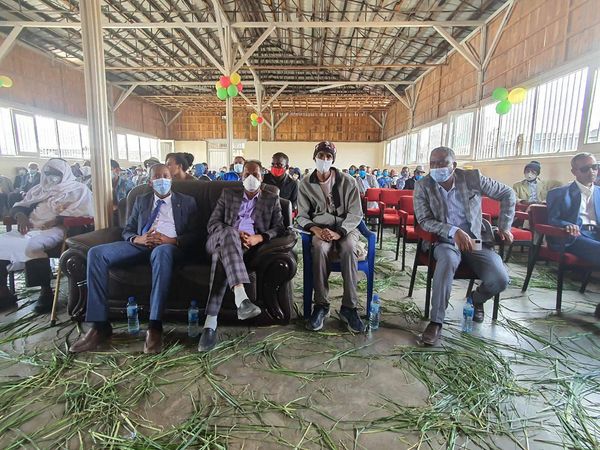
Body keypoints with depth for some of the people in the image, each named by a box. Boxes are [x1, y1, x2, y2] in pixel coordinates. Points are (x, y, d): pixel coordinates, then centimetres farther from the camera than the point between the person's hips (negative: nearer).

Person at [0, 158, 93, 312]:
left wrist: (57, 219, -18)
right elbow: (18, 206, 22)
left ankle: (46, 292, -23)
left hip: (58, 228, -7)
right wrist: (20, 215, -3)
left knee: (32, 245, -35)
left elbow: (85, 214, -8)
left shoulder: (78, 190, 6)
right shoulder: (39, 189, 26)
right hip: (31, 228, 7)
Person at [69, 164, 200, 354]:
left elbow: (194, 236, 4)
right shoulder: (141, 201, 25)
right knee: (96, 253, -20)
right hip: (141, 244, 4)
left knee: (162, 251, -41)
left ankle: (155, 327, -40)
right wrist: (138, 239, -7)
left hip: (169, 246, -4)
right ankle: (100, 325, -17)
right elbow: (127, 232, 18)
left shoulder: (187, 202, 15)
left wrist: (171, 240, -16)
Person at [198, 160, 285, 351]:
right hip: (221, 240, 1)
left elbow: (279, 228, 9)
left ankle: (210, 323, -43)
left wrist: (259, 238, -11)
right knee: (229, 233, -38)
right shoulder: (228, 194, 23)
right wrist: (234, 234, -8)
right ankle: (241, 297, -55)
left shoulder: (272, 199, 21)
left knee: (222, 256, -36)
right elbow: (212, 224, 13)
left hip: (249, 246, -1)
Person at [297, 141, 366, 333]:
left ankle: (349, 307, -25)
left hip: (345, 227, 0)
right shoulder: (306, 184, 5)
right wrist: (315, 229, -18)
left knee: (349, 248, -35)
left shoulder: (347, 181, 0)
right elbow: (302, 216, 4)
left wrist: (338, 232, -21)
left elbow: (355, 213, -4)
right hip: (319, 228, 0)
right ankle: (321, 305, -22)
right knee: (320, 248, -35)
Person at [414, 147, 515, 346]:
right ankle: (436, 321, -26)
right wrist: (453, 231, -26)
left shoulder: (472, 178, -4)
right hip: (445, 240, -2)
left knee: (500, 280, -20)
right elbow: (424, 221, -11)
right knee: (447, 259, -38)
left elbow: (508, 194, 8)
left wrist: (504, 226, 2)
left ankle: (476, 299, 18)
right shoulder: (423, 186, -7)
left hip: (476, 239, 2)